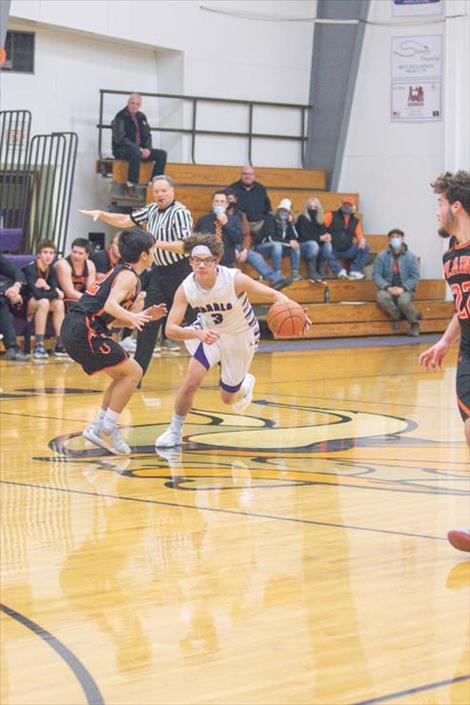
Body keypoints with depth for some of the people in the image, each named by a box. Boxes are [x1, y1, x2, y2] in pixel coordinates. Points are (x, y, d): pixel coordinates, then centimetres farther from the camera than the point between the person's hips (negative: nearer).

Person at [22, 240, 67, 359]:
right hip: (23, 304, -6)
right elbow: (37, 294, -33)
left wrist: (47, 287, -28)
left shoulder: (51, 269, -1)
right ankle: (38, 346, -34)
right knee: (44, 302, -33)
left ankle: (59, 344, -19)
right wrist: (56, 293, -21)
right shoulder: (30, 268, -23)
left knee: (59, 303, -19)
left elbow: (57, 291, -9)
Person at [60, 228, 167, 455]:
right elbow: (110, 305, -24)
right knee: (132, 372, -6)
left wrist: (141, 316, 16)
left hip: (74, 328, 10)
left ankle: (98, 427, 16)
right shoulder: (129, 276, -7)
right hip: (84, 331, -10)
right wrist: (132, 317, -38)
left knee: (123, 375, 17)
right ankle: (105, 429, -5)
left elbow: (112, 320, 23)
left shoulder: (120, 272, 22)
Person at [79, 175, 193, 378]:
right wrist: (101, 214, 8)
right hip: (159, 271, 8)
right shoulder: (152, 210, 9)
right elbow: (124, 221, 19)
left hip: (179, 272, -7)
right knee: (147, 324, 6)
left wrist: (159, 244, -31)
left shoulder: (180, 213, -14)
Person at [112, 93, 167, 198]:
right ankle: (131, 186, -34)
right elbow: (119, 139, -18)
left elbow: (147, 135, 16)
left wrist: (147, 149, -7)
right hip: (121, 150, -7)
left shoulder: (141, 117, 12)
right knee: (136, 153, -41)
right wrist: (139, 149, -23)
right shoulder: (120, 117, -10)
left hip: (139, 149, 7)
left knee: (162, 154, -10)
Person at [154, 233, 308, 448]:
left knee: (228, 398, 11)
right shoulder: (186, 289, -27)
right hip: (208, 332, 1)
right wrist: (198, 334, -52)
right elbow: (170, 328, -32)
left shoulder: (234, 280, -34)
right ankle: (175, 430, 1)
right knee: (192, 380, -22)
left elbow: (273, 295, -28)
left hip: (241, 337, -1)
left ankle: (245, 383, 49)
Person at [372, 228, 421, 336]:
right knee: (381, 297, -35)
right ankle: (397, 316, -10)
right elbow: (376, 275, -3)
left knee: (404, 301, -35)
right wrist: (388, 287, -18)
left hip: (405, 289, -1)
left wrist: (403, 288, -16)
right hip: (388, 289, 1)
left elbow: (415, 276, -1)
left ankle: (414, 323, -6)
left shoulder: (410, 256, 3)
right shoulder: (382, 256, 2)